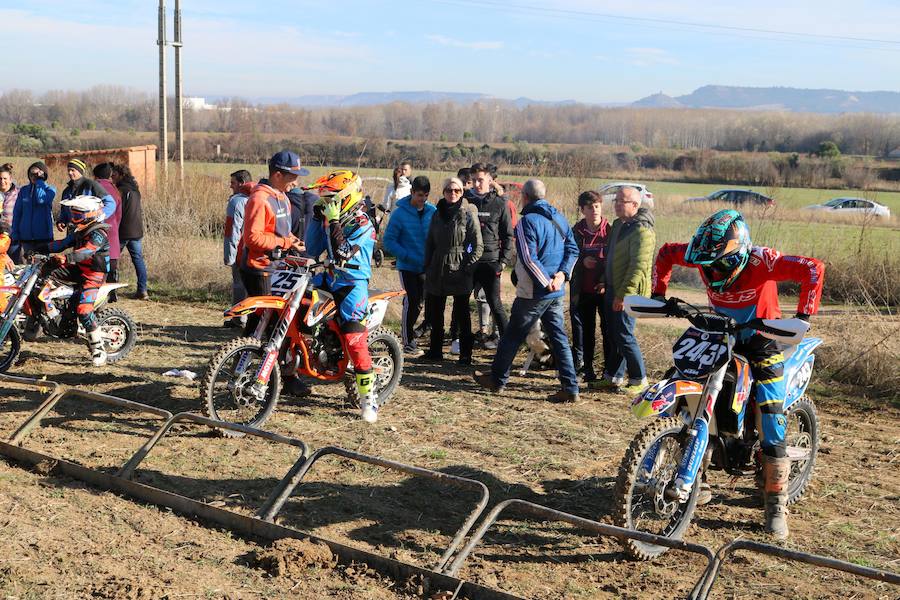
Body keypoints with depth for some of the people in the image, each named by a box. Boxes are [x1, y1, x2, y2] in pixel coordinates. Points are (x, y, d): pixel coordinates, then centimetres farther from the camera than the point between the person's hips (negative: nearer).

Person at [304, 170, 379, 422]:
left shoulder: (362, 225, -13)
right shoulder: (331, 220, 11)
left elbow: (342, 255, -25)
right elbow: (312, 249, 8)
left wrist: (333, 222, -26)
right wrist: (317, 217, 2)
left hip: (352, 285, -8)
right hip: (329, 280, 8)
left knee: (355, 340, -17)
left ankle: (369, 397, -10)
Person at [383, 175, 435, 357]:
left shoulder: (433, 211, 0)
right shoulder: (400, 213, -9)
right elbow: (389, 240, -9)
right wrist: (407, 256, -18)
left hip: (426, 266, 4)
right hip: (407, 266, -4)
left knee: (420, 301, 12)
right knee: (412, 300, -10)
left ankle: (407, 326, 34)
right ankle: (408, 342, 0)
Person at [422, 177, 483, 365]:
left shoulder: (469, 214, -6)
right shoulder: (437, 214, 10)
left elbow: (478, 246, -8)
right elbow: (429, 242, 16)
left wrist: (467, 268, -14)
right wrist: (427, 267, 8)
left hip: (459, 272, -5)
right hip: (437, 271, 5)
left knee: (461, 314, 2)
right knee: (435, 313, 11)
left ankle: (465, 354, 10)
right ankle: (435, 351, 23)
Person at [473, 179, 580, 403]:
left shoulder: (527, 221, -13)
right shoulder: (559, 218, 10)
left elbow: (528, 258, -22)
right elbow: (573, 249, 9)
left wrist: (546, 282, -16)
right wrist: (563, 274, -3)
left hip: (534, 292, -7)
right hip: (557, 292, 7)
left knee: (513, 334, 8)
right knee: (559, 337, 9)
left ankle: (497, 379, 21)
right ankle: (570, 388, 6)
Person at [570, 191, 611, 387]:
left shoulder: (610, 231, -3)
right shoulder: (576, 231, 5)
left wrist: (606, 282, -13)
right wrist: (582, 260, -11)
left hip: (605, 289, -2)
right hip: (583, 290, 3)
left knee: (608, 330, 0)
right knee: (586, 331, 8)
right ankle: (588, 369, 17)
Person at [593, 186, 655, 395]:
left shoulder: (642, 231, -17)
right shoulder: (618, 225, 15)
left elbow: (638, 266, -24)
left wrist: (624, 294, -26)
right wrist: (604, 282, 21)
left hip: (629, 293, -9)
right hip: (612, 291, 9)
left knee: (624, 336, -6)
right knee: (613, 336, 13)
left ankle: (639, 380, 6)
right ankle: (614, 377, 22)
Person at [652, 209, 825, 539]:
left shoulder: (761, 261, -28)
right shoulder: (702, 256, -13)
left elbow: (813, 269, -32)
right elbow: (666, 252, 4)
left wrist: (803, 317, -33)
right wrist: (659, 292, -2)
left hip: (761, 338, -5)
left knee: (772, 424, -12)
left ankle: (776, 504, -3)